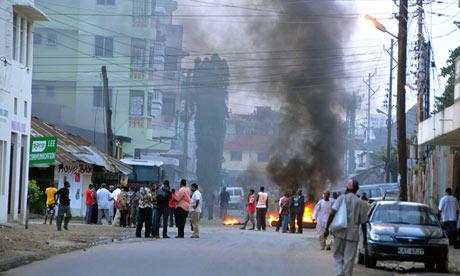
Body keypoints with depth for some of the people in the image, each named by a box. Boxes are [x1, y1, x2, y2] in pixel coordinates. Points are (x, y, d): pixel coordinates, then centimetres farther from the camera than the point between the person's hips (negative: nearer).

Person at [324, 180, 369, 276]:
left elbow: (332, 213, -9)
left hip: (339, 232, 0)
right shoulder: (361, 203, 3)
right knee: (349, 258, 5)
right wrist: (365, 238, 13)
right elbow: (363, 222, 5)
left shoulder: (341, 198, 1)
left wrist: (327, 228, -5)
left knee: (338, 255, 11)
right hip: (352, 233, 0)